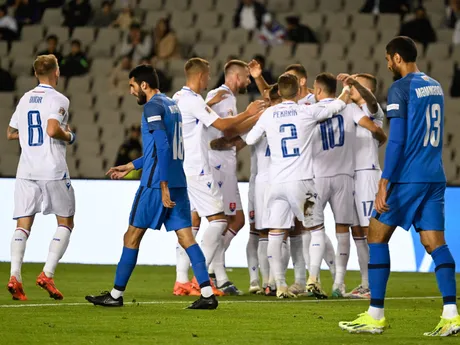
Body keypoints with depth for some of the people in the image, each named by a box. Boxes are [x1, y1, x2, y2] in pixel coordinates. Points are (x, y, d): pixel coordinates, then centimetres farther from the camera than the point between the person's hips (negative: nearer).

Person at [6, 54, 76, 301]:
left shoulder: (25, 99, 12)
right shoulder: (58, 100, -6)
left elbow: (11, 133, 19)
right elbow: (52, 129, -21)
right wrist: (69, 136, -2)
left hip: (26, 170, 5)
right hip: (53, 170, -5)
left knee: (23, 224, 1)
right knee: (65, 222, 10)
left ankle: (15, 276, -17)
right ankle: (48, 274, -3)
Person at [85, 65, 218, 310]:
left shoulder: (153, 107, -9)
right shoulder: (172, 105, 19)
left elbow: (163, 147, -19)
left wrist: (163, 186, -22)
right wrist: (130, 167, 33)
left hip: (155, 184, -8)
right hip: (178, 183, 8)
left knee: (133, 235, 3)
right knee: (185, 236, 2)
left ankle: (116, 294, 10)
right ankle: (207, 293, -9)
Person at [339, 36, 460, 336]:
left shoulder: (400, 89, -9)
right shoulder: (436, 86, 14)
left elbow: (396, 140, -15)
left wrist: (384, 184, -15)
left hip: (407, 177, -7)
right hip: (435, 177, 7)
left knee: (377, 237, 4)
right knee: (435, 243, 2)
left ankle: (376, 316, 2)